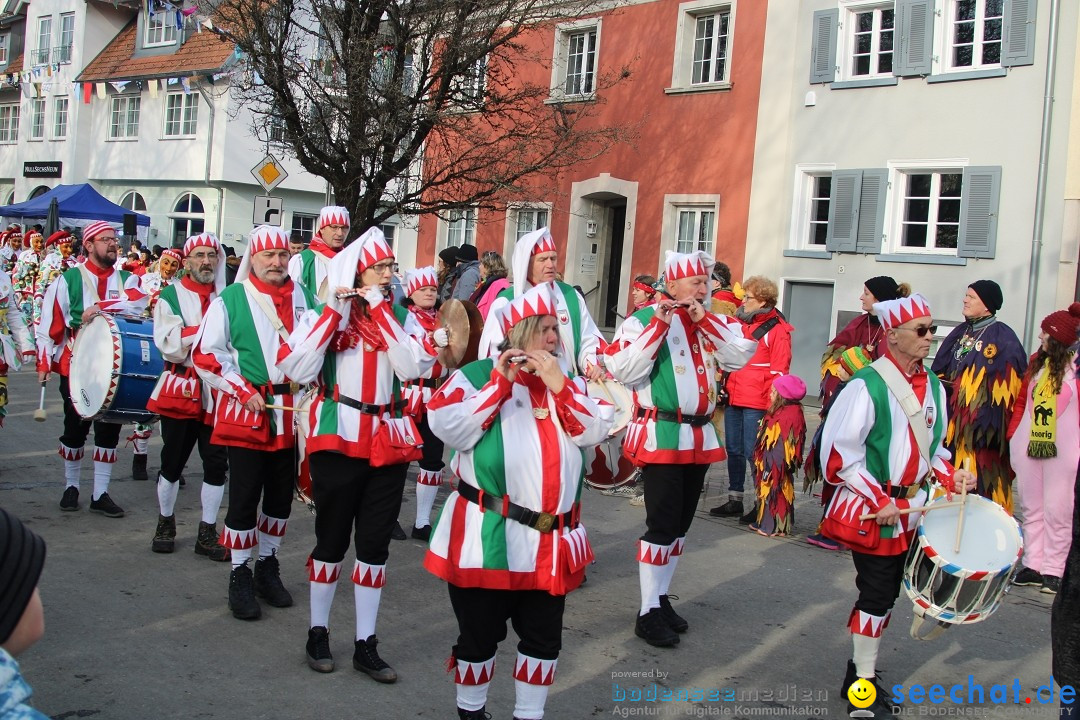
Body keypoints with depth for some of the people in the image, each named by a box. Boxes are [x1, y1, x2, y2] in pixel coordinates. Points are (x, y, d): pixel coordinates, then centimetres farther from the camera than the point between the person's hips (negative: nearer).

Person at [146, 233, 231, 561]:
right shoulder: (171, 296, -1)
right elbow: (169, 345, -12)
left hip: (218, 391, 2)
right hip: (181, 390, -2)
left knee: (217, 464, 3)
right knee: (173, 461, 8)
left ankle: (207, 534, 15)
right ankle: (165, 525, 28)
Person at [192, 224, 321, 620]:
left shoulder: (304, 297, 8)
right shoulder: (230, 299, -3)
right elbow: (205, 354, -5)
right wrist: (244, 391, -12)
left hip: (292, 413, 4)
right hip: (247, 411, -4)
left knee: (281, 496, 12)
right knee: (244, 498, 0)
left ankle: (268, 568, 28)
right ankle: (240, 577, 14)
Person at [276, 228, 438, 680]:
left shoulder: (399, 315, 8)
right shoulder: (326, 312, 1)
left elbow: (413, 367, -10)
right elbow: (299, 369, -14)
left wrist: (378, 308, -10)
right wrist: (336, 310, -14)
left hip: (388, 440, 3)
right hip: (338, 438, -3)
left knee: (375, 543, 7)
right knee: (332, 538, 6)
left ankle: (365, 644, 17)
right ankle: (318, 633, 23)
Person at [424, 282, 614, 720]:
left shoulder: (567, 382, 12)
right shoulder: (477, 375, -4)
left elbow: (594, 431, -1)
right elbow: (450, 429, -17)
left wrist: (559, 384, -12)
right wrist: (500, 382, -18)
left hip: (552, 539, 5)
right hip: (488, 536, -4)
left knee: (544, 637, 12)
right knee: (480, 635, 10)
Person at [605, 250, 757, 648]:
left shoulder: (712, 322, 13)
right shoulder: (645, 318, -7)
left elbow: (741, 355, -2)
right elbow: (621, 369, -20)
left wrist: (705, 320, -9)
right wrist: (658, 325, -22)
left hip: (699, 436, 7)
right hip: (661, 435, -7)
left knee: (680, 524, 14)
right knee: (662, 524, -7)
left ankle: (661, 597, 27)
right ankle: (648, 613, 2)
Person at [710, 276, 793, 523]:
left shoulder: (777, 329, -8)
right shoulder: (739, 322, 13)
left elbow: (778, 372, -10)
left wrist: (771, 406, -13)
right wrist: (722, 386, 14)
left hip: (756, 403, -7)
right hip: (733, 399, 7)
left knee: (753, 452, -4)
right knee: (733, 450, 12)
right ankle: (734, 500, 22)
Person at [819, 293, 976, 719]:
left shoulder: (932, 385, 5)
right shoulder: (867, 385, -17)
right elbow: (839, 453, -18)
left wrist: (951, 476, -1)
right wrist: (880, 500, -19)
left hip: (909, 510, 7)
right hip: (869, 510, -7)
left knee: (887, 594, 15)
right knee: (876, 593, -1)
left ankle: (860, 668, 31)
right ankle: (864, 685, 14)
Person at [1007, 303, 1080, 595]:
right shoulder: (1037, 361, 11)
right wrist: (1013, 434, 8)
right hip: (1028, 445, 6)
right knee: (1031, 507, 11)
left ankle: (1053, 570, 7)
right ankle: (1033, 565, 19)